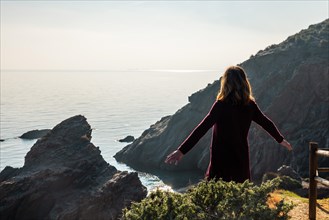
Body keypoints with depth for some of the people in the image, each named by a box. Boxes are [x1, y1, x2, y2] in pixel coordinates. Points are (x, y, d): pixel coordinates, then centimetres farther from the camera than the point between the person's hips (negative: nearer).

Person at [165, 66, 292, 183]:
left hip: (221, 160, -5)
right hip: (241, 159, 6)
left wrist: (182, 151, -25)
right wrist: (281, 140, 32)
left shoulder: (222, 105, -16)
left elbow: (202, 129, -23)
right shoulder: (249, 105, 1)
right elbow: (266, 123, 14)